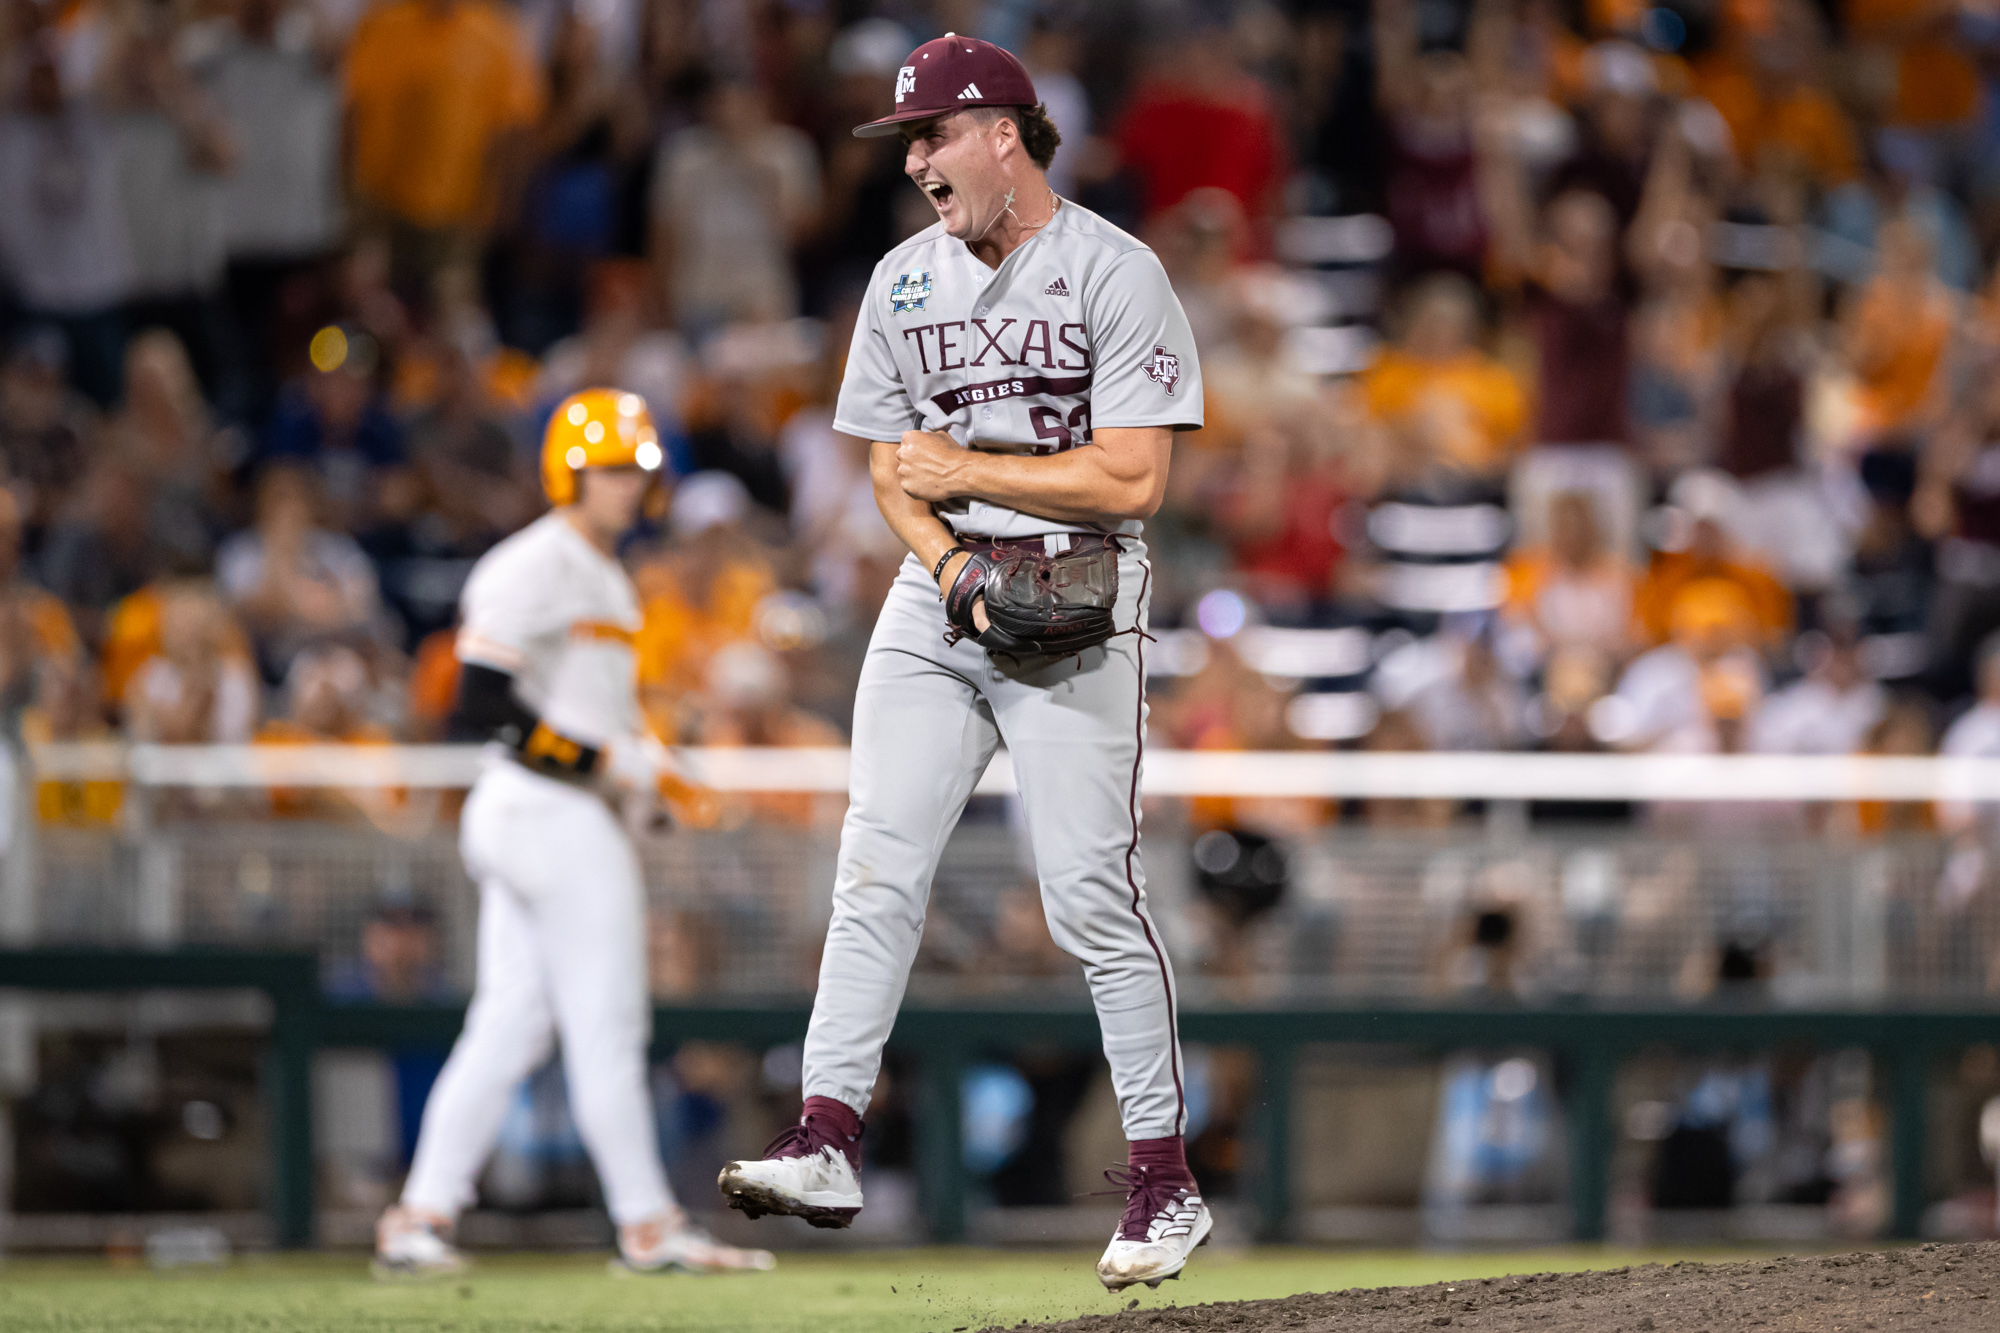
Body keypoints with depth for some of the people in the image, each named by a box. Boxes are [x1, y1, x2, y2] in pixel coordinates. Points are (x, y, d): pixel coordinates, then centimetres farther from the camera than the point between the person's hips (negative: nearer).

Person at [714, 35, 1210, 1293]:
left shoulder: (1116, 275, -8)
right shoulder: (905, 281, 11)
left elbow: (1133, 479, -14)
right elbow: (894, 473, 12)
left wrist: (964, 470, -9)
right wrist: (951, 566, -8)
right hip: (937, 597, 6)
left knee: (1090, 888, -8)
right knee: (878, 866, -6)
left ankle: (1166, 1180, -1)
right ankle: (828, 1140, -10)